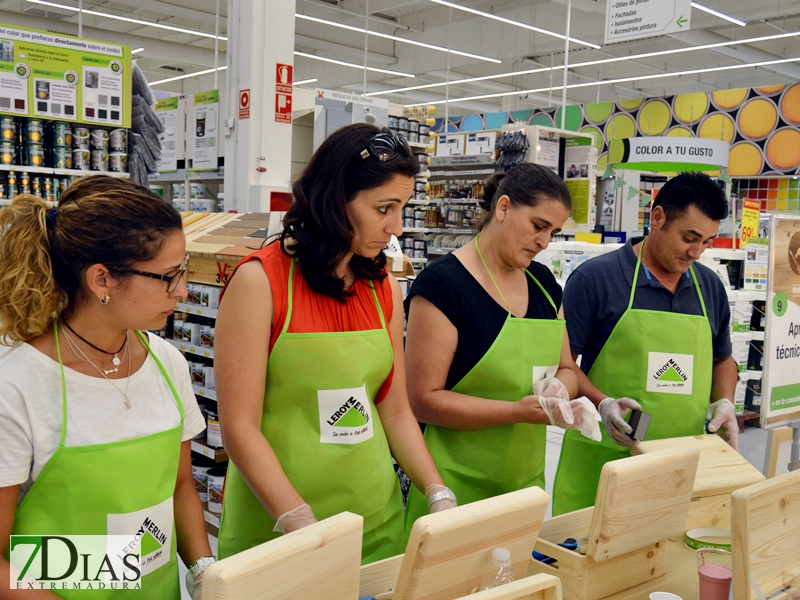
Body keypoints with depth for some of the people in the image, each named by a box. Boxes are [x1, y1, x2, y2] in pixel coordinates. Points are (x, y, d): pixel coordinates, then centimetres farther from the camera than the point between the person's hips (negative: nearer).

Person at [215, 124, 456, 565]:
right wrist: (303, 526, -23)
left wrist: (439, 496, -3)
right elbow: (239, 428, -15)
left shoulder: (385, 290, 4)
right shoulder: (260, 281, -13)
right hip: (275, 528, -5)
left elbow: (395, 412, 9)